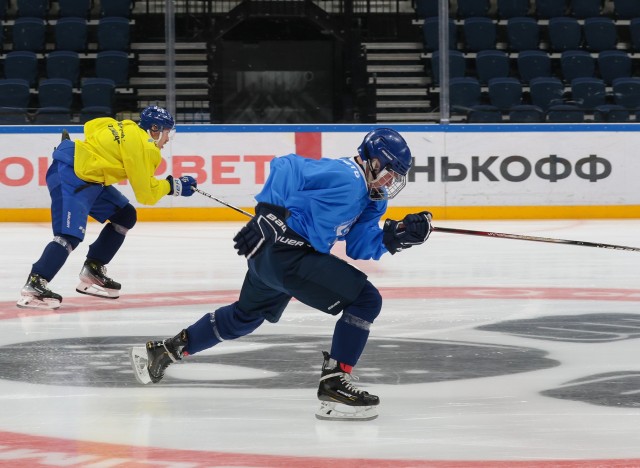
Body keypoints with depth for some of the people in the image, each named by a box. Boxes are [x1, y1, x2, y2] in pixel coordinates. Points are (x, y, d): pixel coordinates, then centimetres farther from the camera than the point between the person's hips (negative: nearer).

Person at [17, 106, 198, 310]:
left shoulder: (127, 128, 12)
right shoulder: (141, 146, -14)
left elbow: (92, 126, 23)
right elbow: (146, 194, -11)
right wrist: (172, 185, 2)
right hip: (68, 176, -11)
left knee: (125, 216, 14)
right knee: (71, 235, -24)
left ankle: (92, 273, 17)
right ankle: (33, 287, -29)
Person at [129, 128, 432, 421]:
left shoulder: (369, 198, 13)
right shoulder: (346, 181, -18)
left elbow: (358, 247, 10)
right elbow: (287, 168, -22)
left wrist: (397, 236, -3)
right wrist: (269, 215, -24)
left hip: (267, 253, 11)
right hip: (285, 254, -11)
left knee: (245, 316, 33)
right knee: (365, 300, -15)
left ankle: (161, 352, 45)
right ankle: (333, 386, -15)